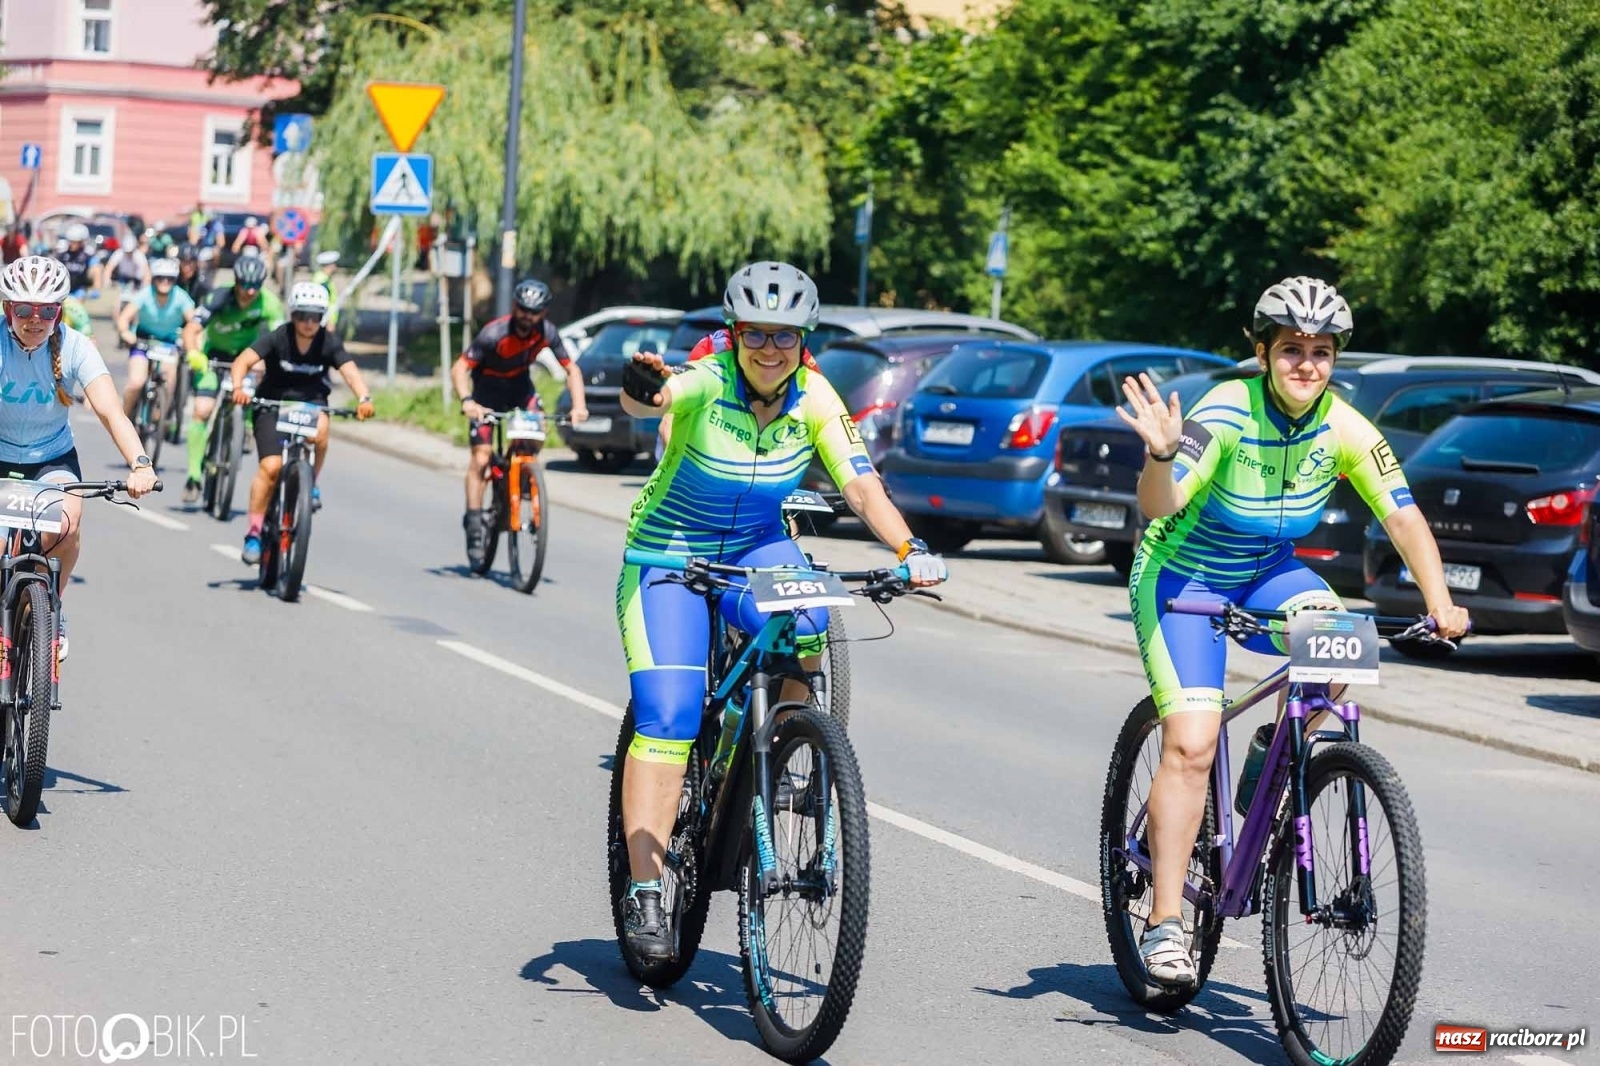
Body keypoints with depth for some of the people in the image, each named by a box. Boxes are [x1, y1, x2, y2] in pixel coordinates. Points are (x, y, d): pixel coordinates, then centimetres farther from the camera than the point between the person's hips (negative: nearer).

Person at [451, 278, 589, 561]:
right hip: (488, 391, -3)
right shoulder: (494, 334, -30)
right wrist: (466, 400, -47)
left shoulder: (547, 333, -19)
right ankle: (474, 523, -5)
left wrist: (579, 405, -24)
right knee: (480, 458, -10)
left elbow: (571, 369, -10)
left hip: (520, 386, 3)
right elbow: (460, 368, -31)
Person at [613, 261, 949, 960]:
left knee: (804, 625, -31)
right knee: (667, 716, -17)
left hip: (757, 549, 3)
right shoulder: (706, 383, -22)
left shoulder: (813, 397, -12)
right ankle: (644, 892, -14)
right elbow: (648, 401, -44)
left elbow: (860, 485, -16)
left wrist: (907, 549, -34)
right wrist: (642, 389, -69)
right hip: (669, 556, -3)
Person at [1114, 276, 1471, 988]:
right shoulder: (1227, 413, -26)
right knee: (1191, 746, -18)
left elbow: (1403, 516, -16)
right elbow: (1157, 506, -35)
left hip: (1265, 575, 4)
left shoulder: (1343, 429, -14)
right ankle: (1164, 924, -12)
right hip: (1182, 577, -4)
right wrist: (1161, 454, -56)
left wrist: (1439, 602, -30)